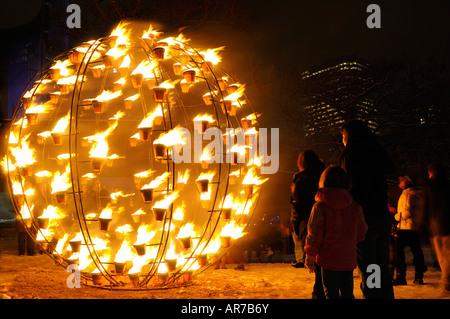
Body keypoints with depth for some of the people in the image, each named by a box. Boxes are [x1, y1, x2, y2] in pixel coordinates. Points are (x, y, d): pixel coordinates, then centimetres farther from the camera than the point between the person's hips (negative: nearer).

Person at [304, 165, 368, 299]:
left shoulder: (320, 207, -11)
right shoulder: (355, 206, 1)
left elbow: (314, 234, -9)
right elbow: (361, 233, 8)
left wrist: (309, 255, 3)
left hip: (329, 259, -4)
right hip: (349, 259, 4)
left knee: (331, 293, 4)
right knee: (347, 293, 14)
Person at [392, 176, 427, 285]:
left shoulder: (407, 194, -11)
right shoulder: (417, 194, 15)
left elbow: (407, 212, -18)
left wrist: (396, 216, -4)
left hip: (405, 227, -9)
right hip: (416, 227, 9)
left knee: (398, 251, -6)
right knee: (416, 251, 10)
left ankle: (401, 277, -10)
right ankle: (419, 277, 12)